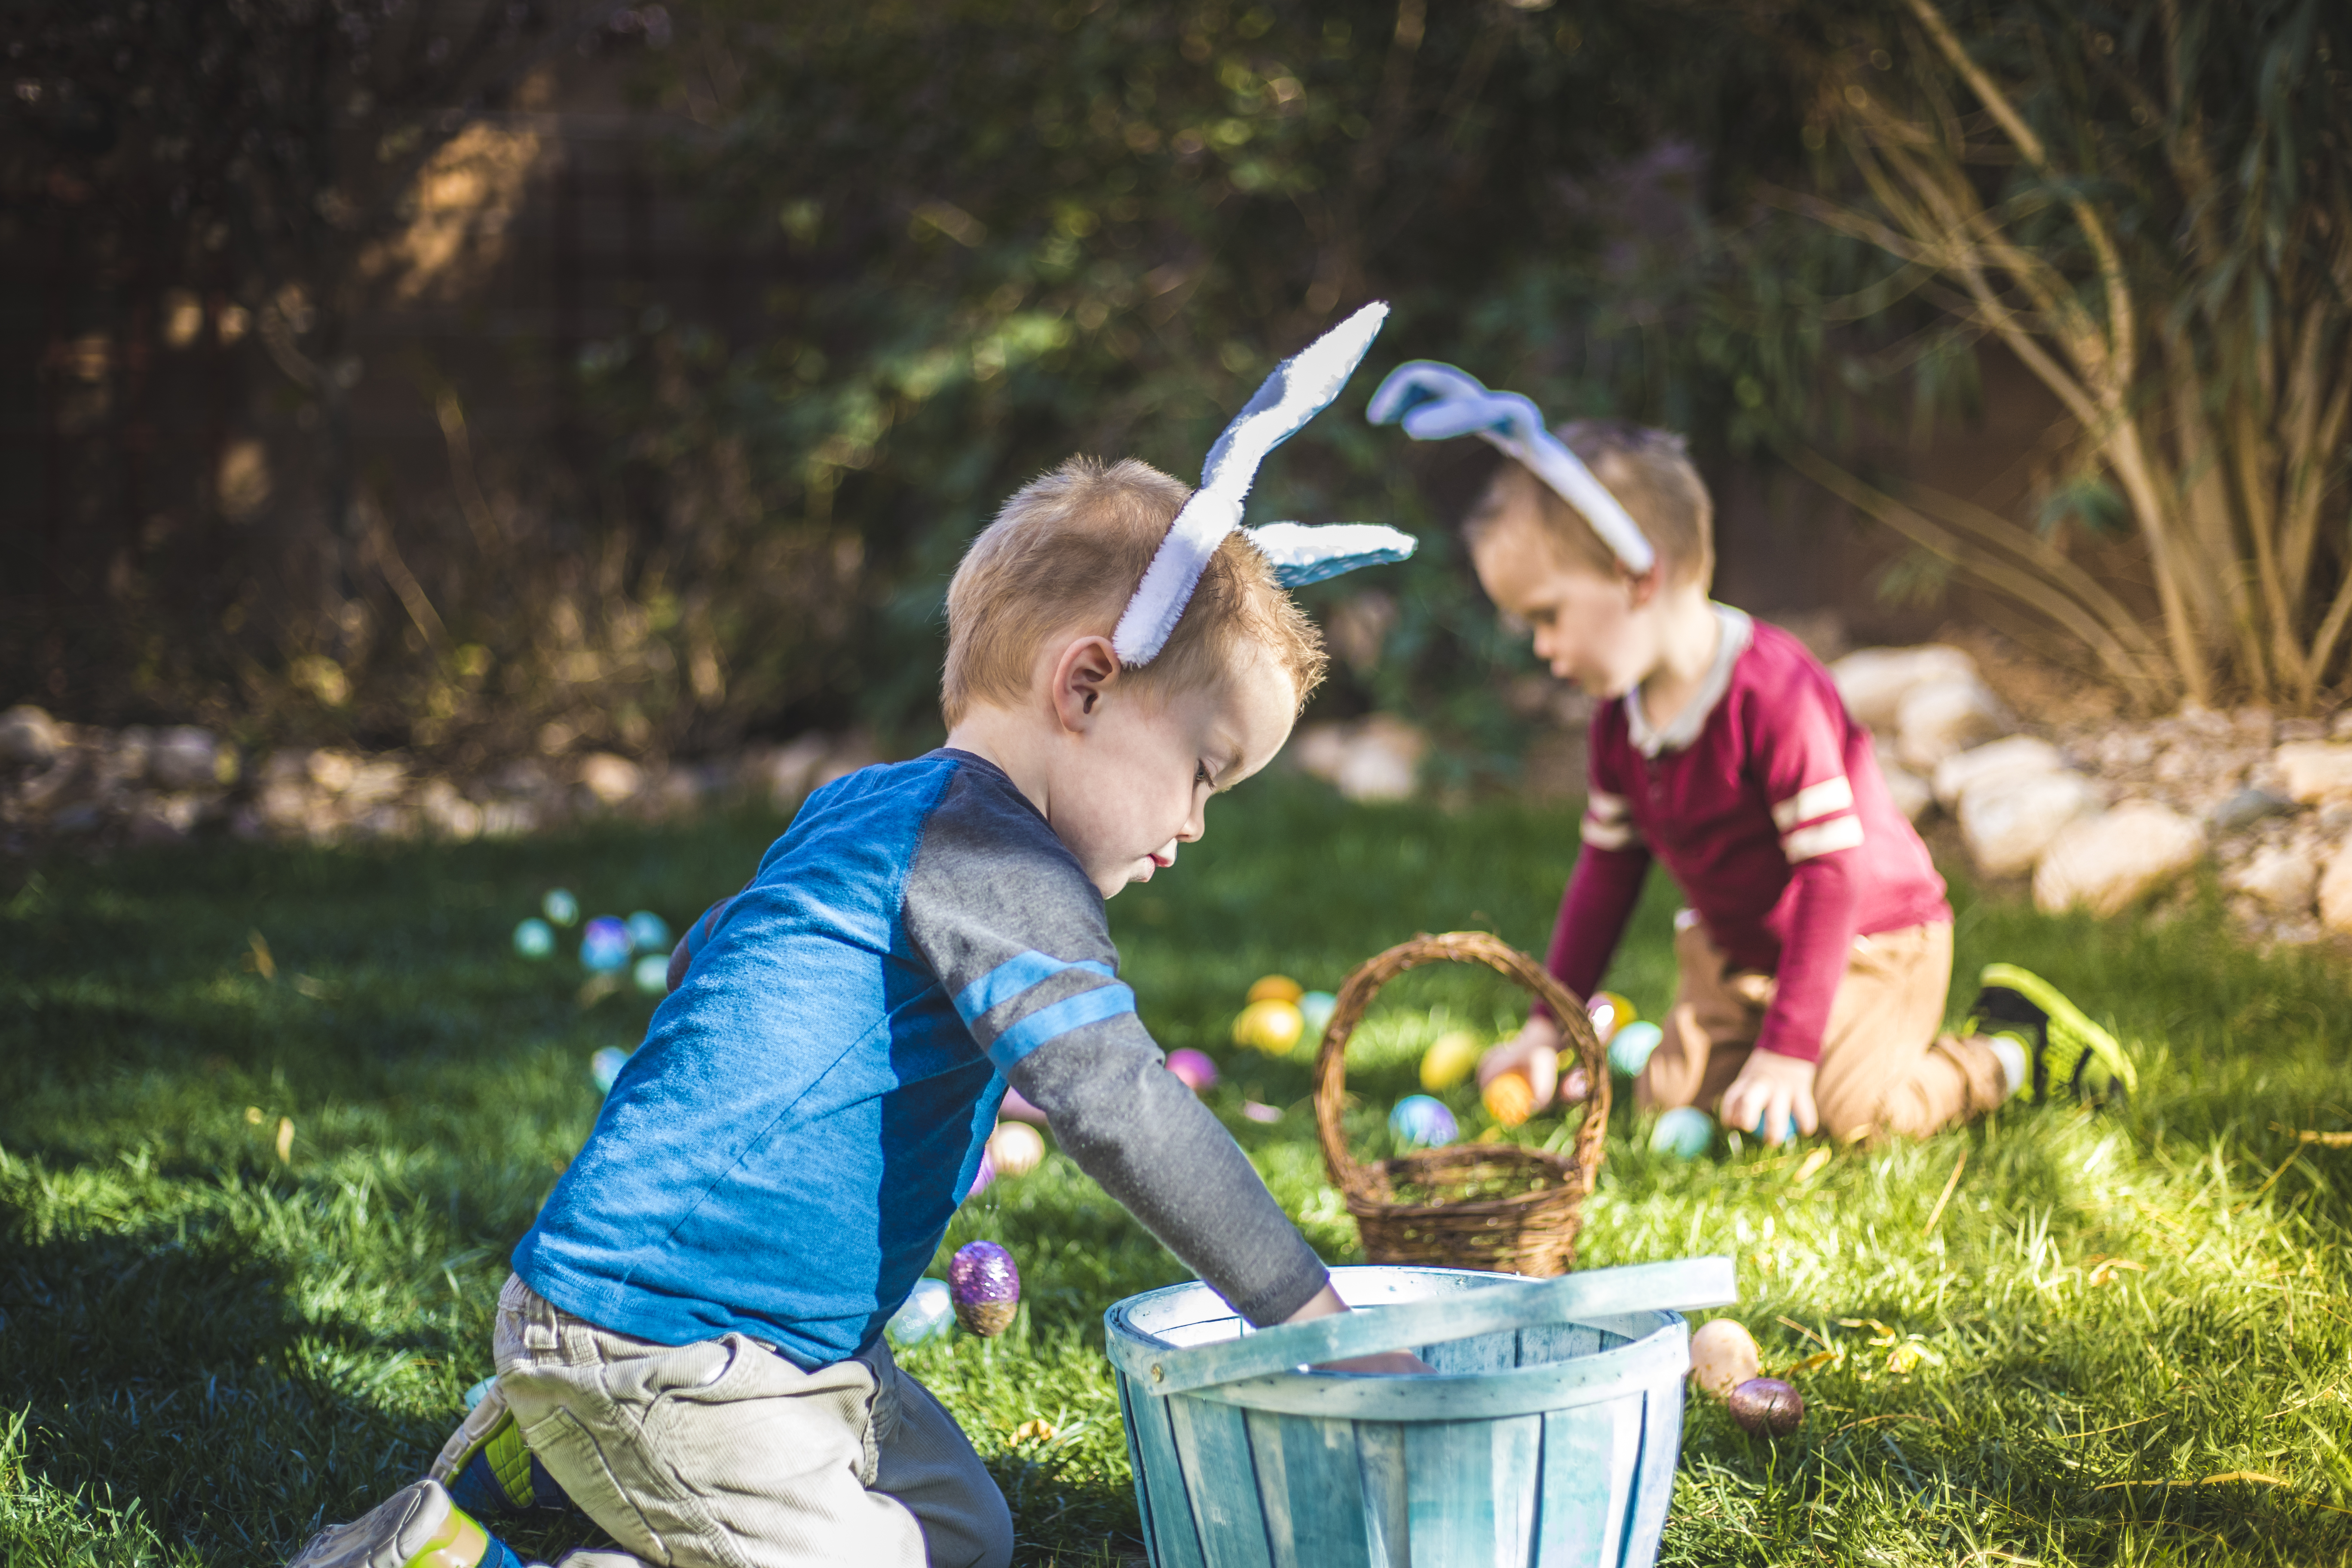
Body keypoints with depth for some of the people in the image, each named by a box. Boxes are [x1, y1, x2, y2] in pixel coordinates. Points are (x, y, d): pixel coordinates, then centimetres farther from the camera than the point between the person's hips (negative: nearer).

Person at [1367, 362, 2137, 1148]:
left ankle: (2013, 1044, 2)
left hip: (1868, 941, -7)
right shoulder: (1622, 716, -2)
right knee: (1672, 1097, -10)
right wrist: (1549, 1025, 7)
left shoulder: (1774, 693, -29)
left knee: (1850, 1110, -24)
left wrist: (1785, 1052, -29)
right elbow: (1607, 867, 10)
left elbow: (1833, 874, -28)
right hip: (1734, 953, 7)